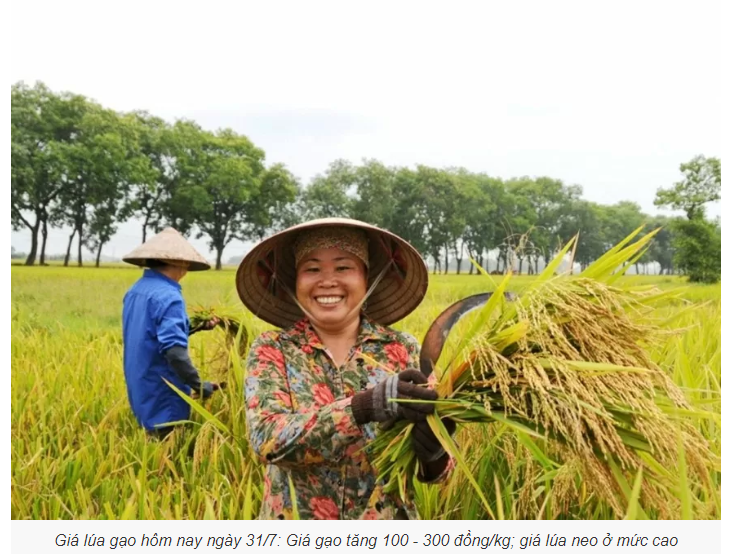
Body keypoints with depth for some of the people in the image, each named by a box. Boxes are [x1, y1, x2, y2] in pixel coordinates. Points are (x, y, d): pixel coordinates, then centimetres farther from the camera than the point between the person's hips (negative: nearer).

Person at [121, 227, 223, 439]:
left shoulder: (134, 292, 8)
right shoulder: (168, 296, -20)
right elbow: (174, 350, -28)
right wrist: (199, 386, -18)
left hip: (141, 394, 9)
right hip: (163, 399, -9)